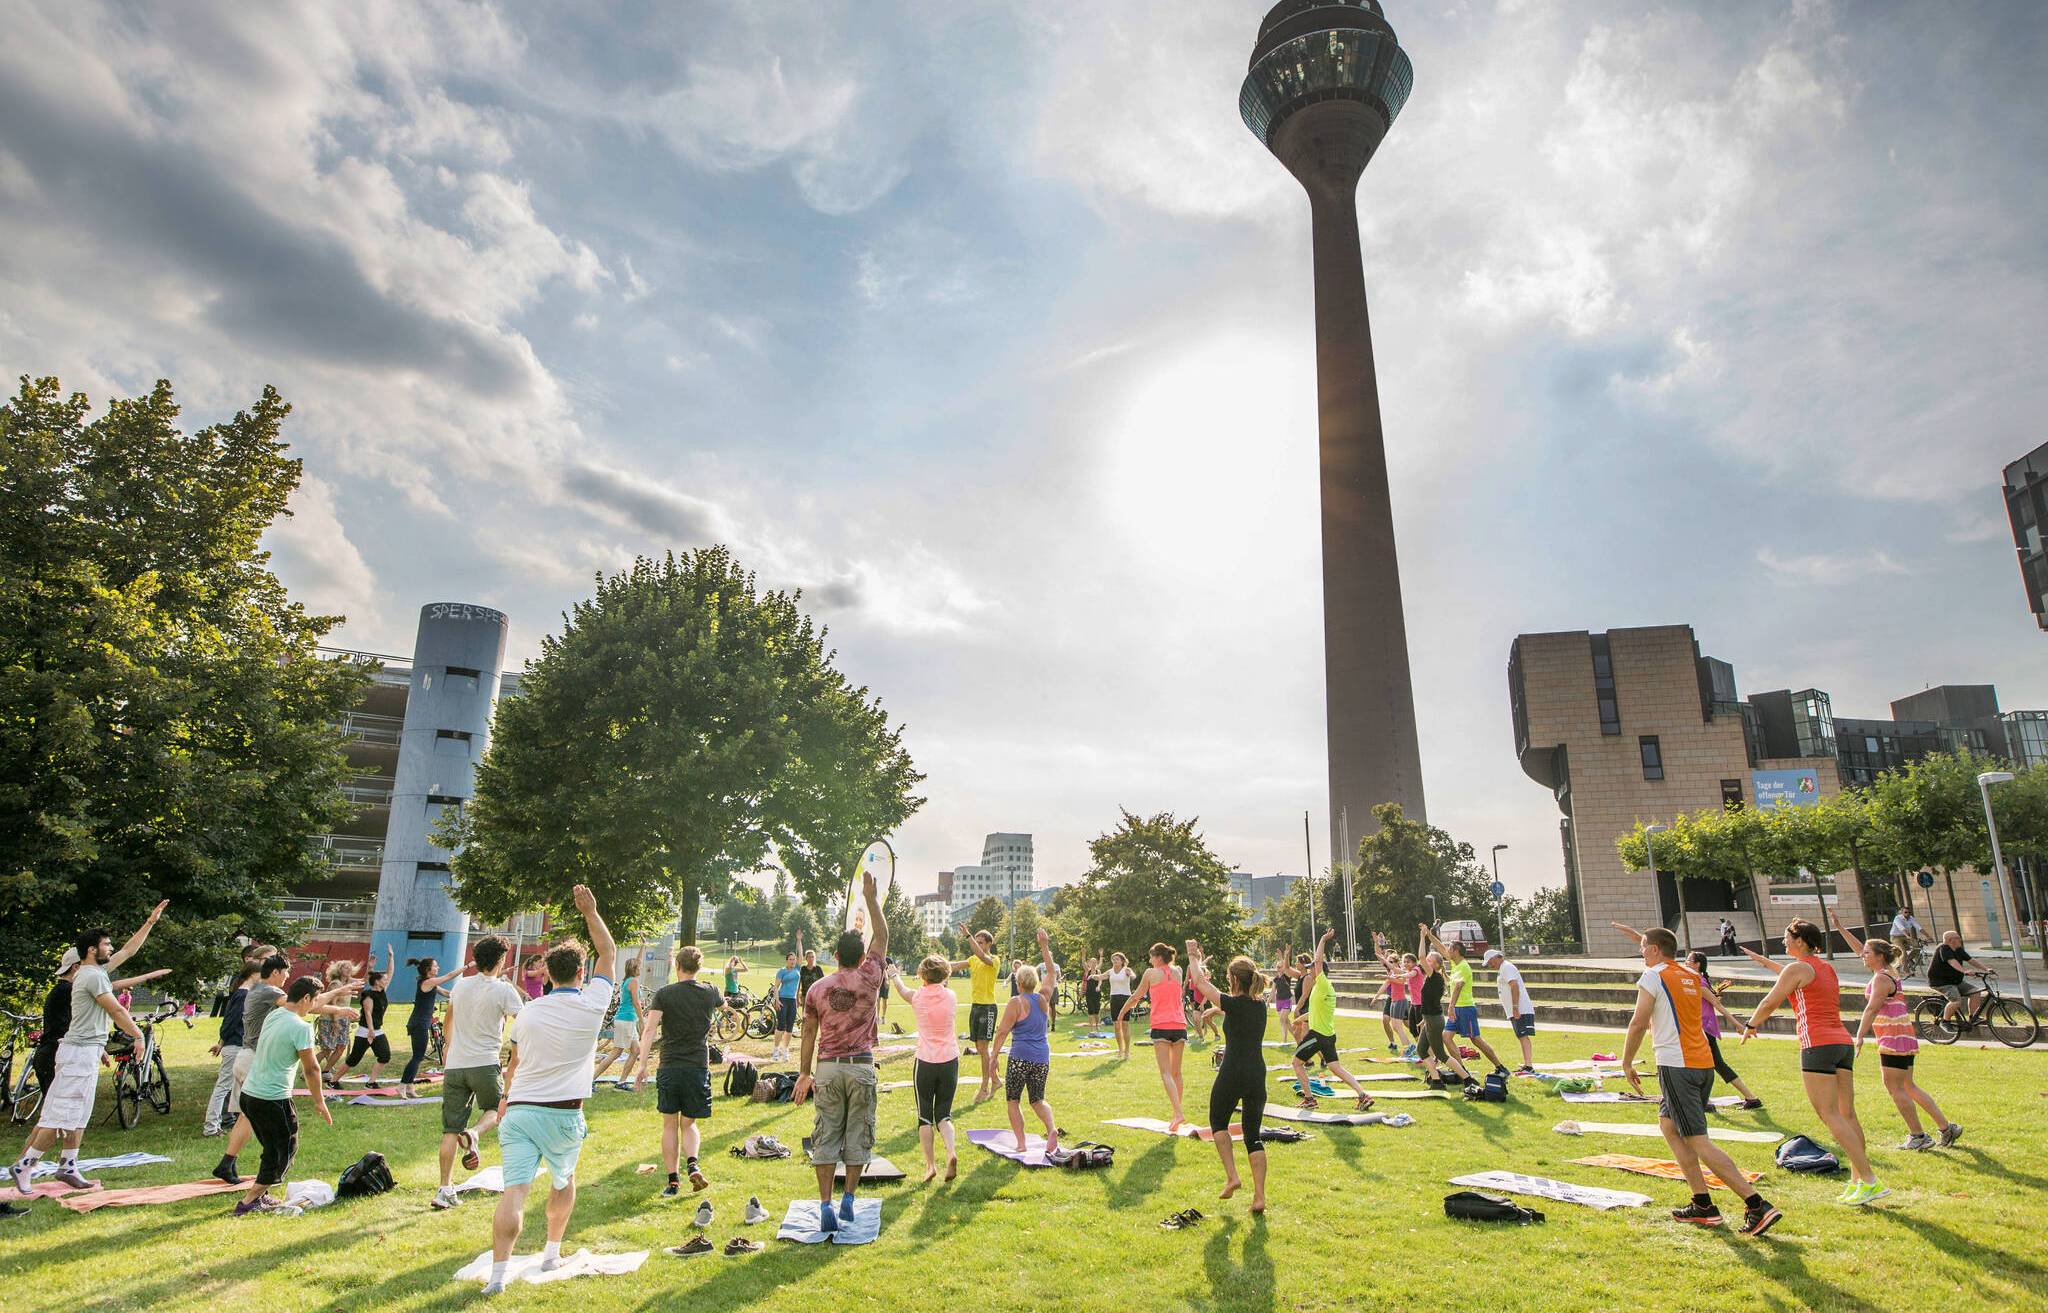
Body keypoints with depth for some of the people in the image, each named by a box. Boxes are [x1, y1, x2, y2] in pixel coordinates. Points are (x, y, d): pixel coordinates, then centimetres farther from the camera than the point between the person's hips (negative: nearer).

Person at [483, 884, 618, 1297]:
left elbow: (514, 1062, 17)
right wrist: (590, 912, 11)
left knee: (514, 1191, -5)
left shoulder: (528, 1012, 4)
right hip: (563, 1115, -1)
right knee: (564, 1180, 22)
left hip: (519, 1110, 1)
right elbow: (609, 954, 6)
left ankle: (498, 1274, -12)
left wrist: (507, 1096, 34)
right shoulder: (591, 1005, -6)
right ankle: (552, 1252, 31)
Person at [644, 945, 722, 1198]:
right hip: (698, 1066, 1)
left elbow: (649, 1030, -13)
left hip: (669, 1068, -1)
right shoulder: (710, 993, 3)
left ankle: (673, 1181, 10)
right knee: (689, 1123, 14)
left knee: (670, 1125, 12)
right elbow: (724, 1004, 26)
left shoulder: (664, 994, -3)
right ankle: (692, 1164, -10)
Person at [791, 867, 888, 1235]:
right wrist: (870, 897, 9)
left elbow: (810, 1034, 4)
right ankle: (848, 1200, 17)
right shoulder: (869, 979, -6)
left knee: (826, 1137, 5)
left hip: (827, 1068, 1)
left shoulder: (817, 989, -1)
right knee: (858, 1134, 11)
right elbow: (882, 936, 3)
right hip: (861, 1067, -1)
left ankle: (826, 1207, 2)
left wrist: (804, 1073, 13)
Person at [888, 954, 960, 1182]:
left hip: (925, 1062, -2)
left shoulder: (917, 996, -7)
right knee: (943, 1113, 11)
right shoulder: (951, 996, -3)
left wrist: (895, 977, 39)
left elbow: (902, 990, 17)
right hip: (950, 1061, 2)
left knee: (925, 1114, 11)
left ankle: (930, 1164, 7)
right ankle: (951, 1152, -13)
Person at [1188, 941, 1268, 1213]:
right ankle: (1259, 1196, 4)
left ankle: (1231, 1176, 7)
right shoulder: (1261, 1005, 4)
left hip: (1231, 1075, -5)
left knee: (1218, 1122, 20)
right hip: (1258, 1075, 5)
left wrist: (1193, 956, 13)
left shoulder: (1233, 1004, -12)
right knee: (1253, 1134, 12)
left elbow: (1199, 981, -1)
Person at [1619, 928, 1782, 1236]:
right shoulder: (1690, 977, 15)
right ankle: (1702, 1205, 17)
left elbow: (1638, 1024, -11)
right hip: (1704, 1062, 9)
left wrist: (1627, 1063, -3)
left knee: (1698, 1141, -7)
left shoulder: (1653, 976, -7)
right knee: (1668, 1123, 18)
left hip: (1676, 1065, -8)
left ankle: (1757, 1205, -13)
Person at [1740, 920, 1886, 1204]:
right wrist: (1764, 961, 49)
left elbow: (1770, 1003, -3)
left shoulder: (1797, 967, -5)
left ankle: (1870, 1180, -12)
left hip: (1818, 1045, -9)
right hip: (1843, 1042, 9)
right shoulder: (1828, 968, 18)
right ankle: (1857, 1180, 10)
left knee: (1830, 1115, -8)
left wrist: (1750, 1026, 12)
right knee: (1847, 1115, 8)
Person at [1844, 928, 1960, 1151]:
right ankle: (1946, 1127, 19)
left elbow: (1871, 1009, -22)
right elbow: (1859, 950, 22)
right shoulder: (1888, 972, 12)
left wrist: (1860, 1037, -25)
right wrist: (1842, 929, 22)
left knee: (1894, 1088, -1)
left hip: (1894, 1039, -9)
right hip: (1904, 1039, 9)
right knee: (1908, 1087, 16)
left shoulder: (1881, 978, -15)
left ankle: (1918, 1136, 5)